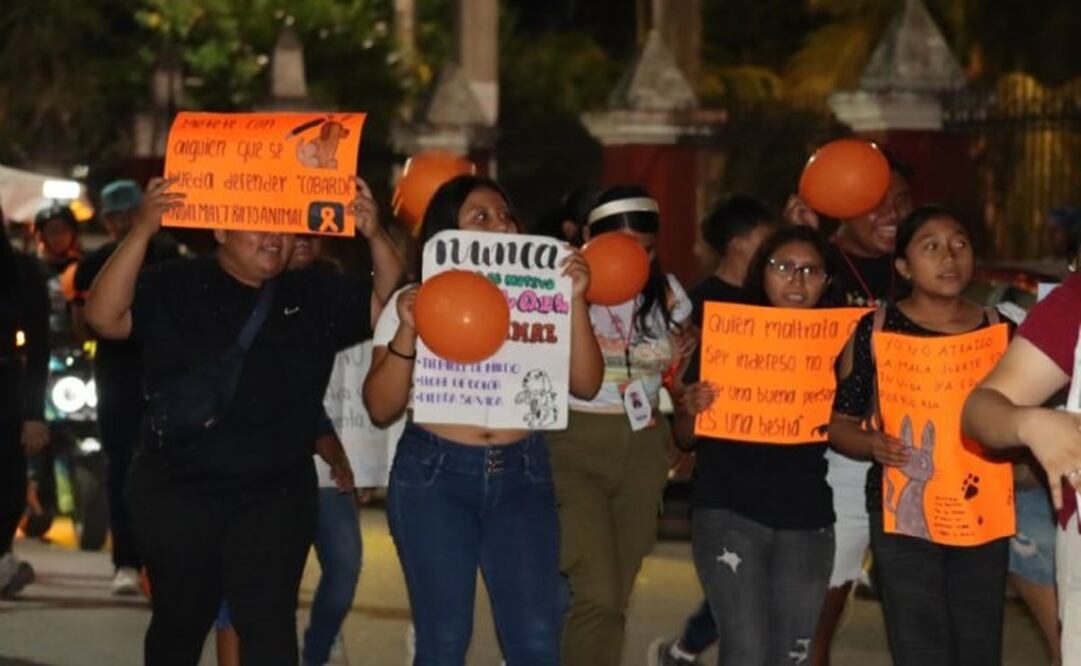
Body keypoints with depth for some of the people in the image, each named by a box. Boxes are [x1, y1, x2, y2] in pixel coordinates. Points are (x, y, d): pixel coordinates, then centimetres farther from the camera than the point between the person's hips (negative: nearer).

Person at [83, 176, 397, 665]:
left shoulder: (315, 295, 7)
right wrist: (143, 230, -27)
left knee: (269, 622, -7)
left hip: (277, 493, 1)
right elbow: (103, 316, -17)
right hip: (178, 491, -1)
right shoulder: (173, 289, -3)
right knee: (181, 618, 13)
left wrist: (375, 236, -16)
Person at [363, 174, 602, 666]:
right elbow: (381, 408, -2)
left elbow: (585, 385, -1)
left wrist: (575, 301, -10)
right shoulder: (414, 303, 3)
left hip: (522, 475, 1)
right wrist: (407, 333, -16)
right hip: (434, 476, -1)